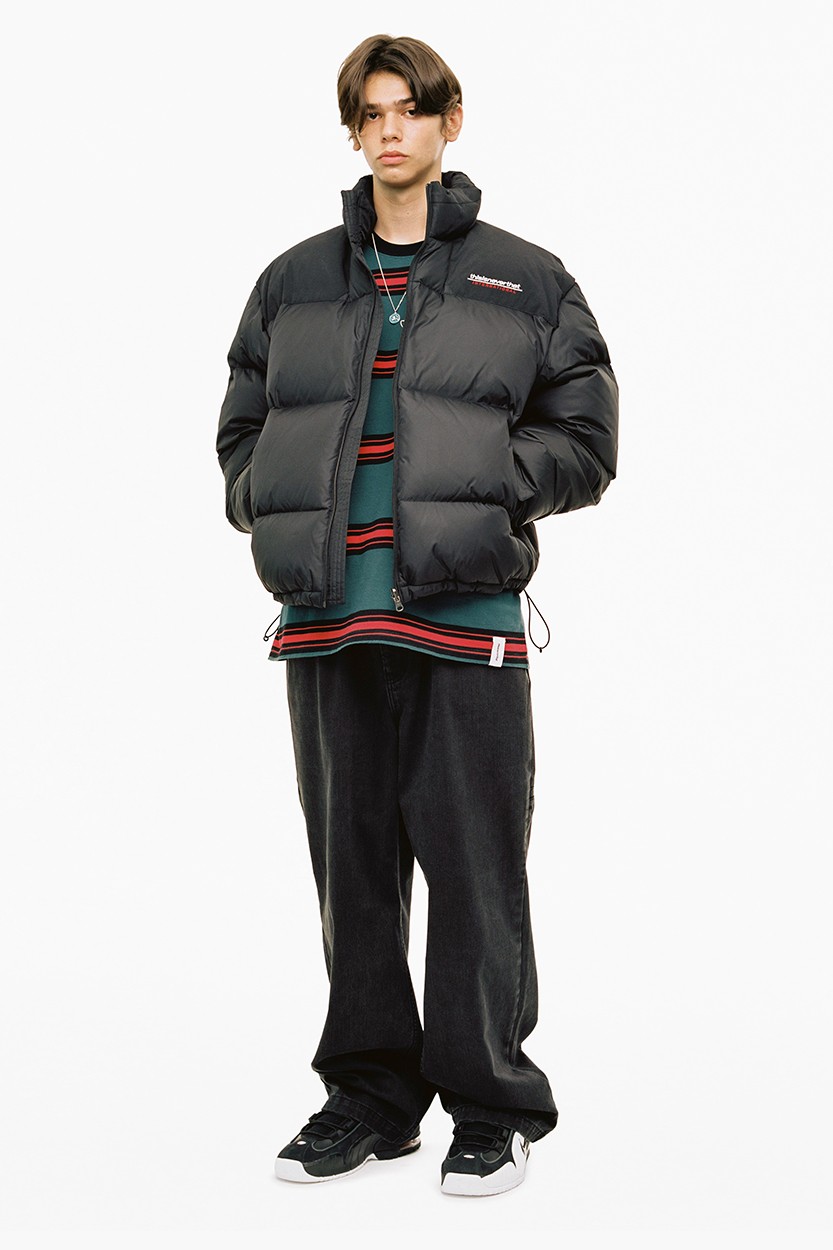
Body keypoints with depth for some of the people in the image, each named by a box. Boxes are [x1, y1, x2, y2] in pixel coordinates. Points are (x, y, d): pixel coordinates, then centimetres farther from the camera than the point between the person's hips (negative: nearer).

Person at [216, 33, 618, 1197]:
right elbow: (242, 430, 20)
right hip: (327, 619, 3)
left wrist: (481, 481, -9)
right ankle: (369, 1090, 22)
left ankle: (492, 1103, 11)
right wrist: (274, 504, 1)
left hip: (463, 614, -3)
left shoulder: (526, 280, 7)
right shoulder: (293, 282, 15)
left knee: (473, 860, -2)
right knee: (352, 860, 9)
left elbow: (585, 440, 5)